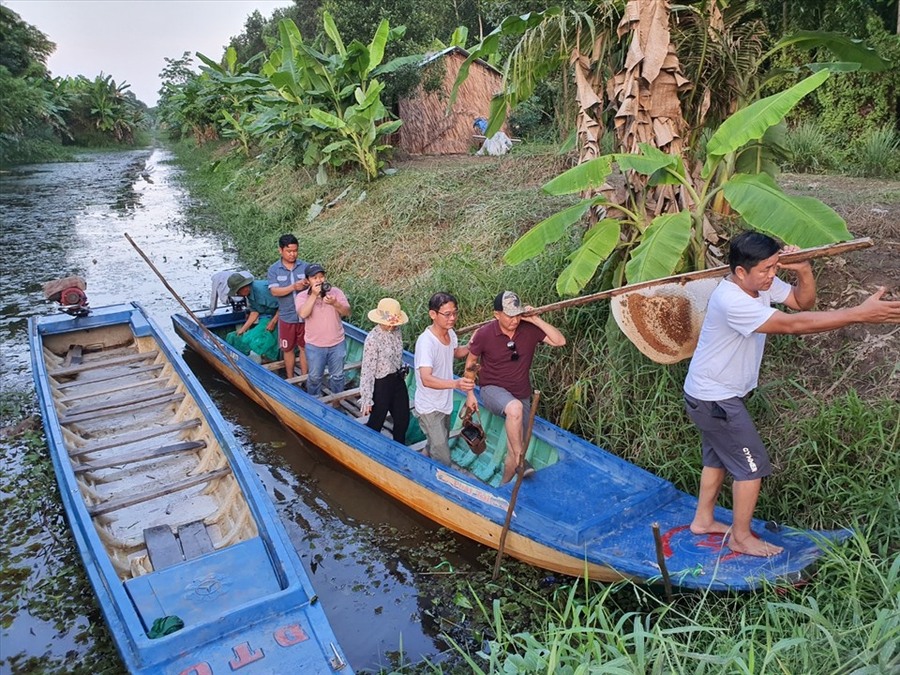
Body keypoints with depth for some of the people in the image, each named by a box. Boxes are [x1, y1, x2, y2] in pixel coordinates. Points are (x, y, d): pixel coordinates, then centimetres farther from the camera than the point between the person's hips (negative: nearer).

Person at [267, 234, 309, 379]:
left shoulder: (304, 267, -4)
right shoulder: (274, 269, -5)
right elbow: (274, 291, -16)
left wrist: (309, 285, -30)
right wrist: (294, 287, -30)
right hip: (287, 317, 0)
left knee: (304, 348, 11)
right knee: (288, 349, 14)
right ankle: (290, 379, 30)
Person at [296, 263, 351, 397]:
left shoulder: (336, 291, -5)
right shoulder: (302, 296, -9)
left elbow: (347, 312, -12)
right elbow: (303, 314, -27)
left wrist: (335, 303, -31)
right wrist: (314, 295, -29)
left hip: (337, 343, 2)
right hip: (314, 345, -1)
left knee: (337, 376, 16)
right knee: (315, 377, 14)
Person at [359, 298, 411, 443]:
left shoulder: (396, 331, -3)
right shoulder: (373, 339, -24)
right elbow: (367, 370, -22)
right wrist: (366, 398, -21)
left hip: (398, 380, 7)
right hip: (381, 384, -7)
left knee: (403, 420, 20)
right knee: (376, 423, 11)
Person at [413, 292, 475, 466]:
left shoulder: (450, 334, -6)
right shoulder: (426, 342, -31)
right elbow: (426, 379, -42)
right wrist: (456, 384, -57)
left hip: (444, 404, 8)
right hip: (429, 409, -8)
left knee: (434, 447, 29)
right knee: (443, 462, -7)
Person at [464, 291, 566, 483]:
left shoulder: (529, 330, -10)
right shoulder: (484, 335, -14)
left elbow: (560, 341, -16)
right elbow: (470, 363, 0)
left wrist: (536, 320, -21)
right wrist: (470, 394, 1)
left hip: (521, 394, 3)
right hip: (493, 390, -3)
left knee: (514, 448, 5)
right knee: (515, 408, -38)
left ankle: (505, 484, 28)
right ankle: (520, 460, -25)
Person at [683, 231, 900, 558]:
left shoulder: (762, 283, -4)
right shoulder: (732, 301, -32)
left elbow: (803, 301, 2)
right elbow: (793, 324, -35)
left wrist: (803, 270, -18)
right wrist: (860, 313, -35)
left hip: (718, 394, 10)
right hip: (713, 398, -10)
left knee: (719, 456, 23)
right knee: (752, 465, 0)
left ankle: (703, 520, 40)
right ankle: (741, 537, 18)